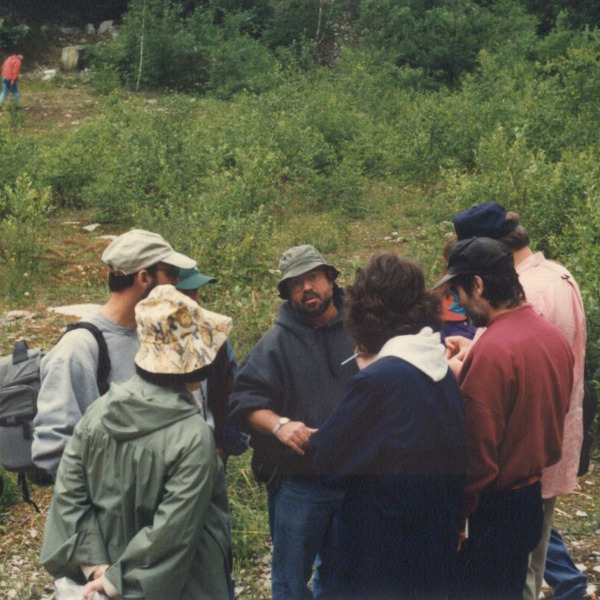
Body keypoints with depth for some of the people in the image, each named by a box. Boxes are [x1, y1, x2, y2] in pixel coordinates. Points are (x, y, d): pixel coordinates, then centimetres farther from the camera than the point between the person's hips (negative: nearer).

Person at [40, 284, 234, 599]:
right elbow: (173, 531, -25)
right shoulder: (194, 437, -24)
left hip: (110, 568, 5)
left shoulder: (99, 411, -9)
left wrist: (96, 565, -8)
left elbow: (68, 495, -8)